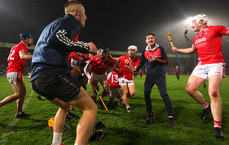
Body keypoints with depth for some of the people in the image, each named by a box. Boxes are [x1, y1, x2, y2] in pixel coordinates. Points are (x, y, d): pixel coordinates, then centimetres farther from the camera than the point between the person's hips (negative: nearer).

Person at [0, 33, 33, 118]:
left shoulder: (16, 47, 22)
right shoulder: (22, 45, -6)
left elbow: (8, 58, 26)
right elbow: (22, 56, -27)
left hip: (9, 72, 10)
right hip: (15, 72, -10)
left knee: (23, 92, 12)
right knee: (19, 94, -8)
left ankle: (20, 113, 14)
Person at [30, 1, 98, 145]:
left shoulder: (55, 23, 30)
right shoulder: (72, 21, 0)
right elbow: (56, 39, -19)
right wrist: (84, 47, -10)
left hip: (37, 78, 10)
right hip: (53, 75, -10)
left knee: (64, 105, 30)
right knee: (91, 109, -5)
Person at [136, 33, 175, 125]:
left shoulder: (160, 49, 0)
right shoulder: (145, 52, 8)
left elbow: (166, 61, -1)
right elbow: (141, 62, 15)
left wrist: (156, 59, -16)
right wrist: (136, 70, -2)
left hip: (160, 75, -3)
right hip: (149, 76, 3)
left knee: (164, 94, -12)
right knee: (146, 93, -4)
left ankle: (171, 116, -3)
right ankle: (150, 114, 15)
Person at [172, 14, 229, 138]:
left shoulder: (215, 29, 2)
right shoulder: (196, 38, 22)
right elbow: (192, 49, 37)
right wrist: (178, 50, 38)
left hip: (215, 64, -7)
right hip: (201, 65, 7)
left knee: (213, 92, -23)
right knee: (189, 89, -2)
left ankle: (217, 127, -12)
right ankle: (206, 106, 23)